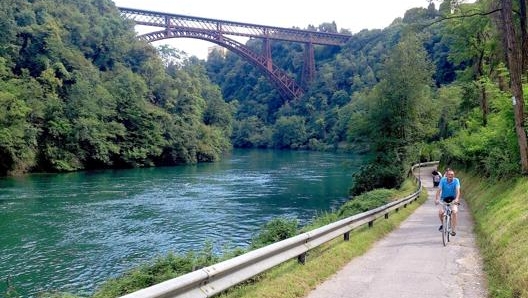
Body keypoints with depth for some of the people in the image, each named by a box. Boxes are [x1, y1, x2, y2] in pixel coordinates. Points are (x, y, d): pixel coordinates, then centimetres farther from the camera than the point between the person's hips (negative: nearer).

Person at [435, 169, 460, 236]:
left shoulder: (456, 180, -15)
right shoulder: (443, 180, -15)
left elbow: (458, 190, -27)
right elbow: (439, 190, -22)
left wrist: (457, 199, -44)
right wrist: (436, 199, -36)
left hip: (453, 199, 0)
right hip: (444, 199, 0)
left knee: (454, 212, -24)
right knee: (440, 212, -21)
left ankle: (453, 230, -14)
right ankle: (442, 224, 11)